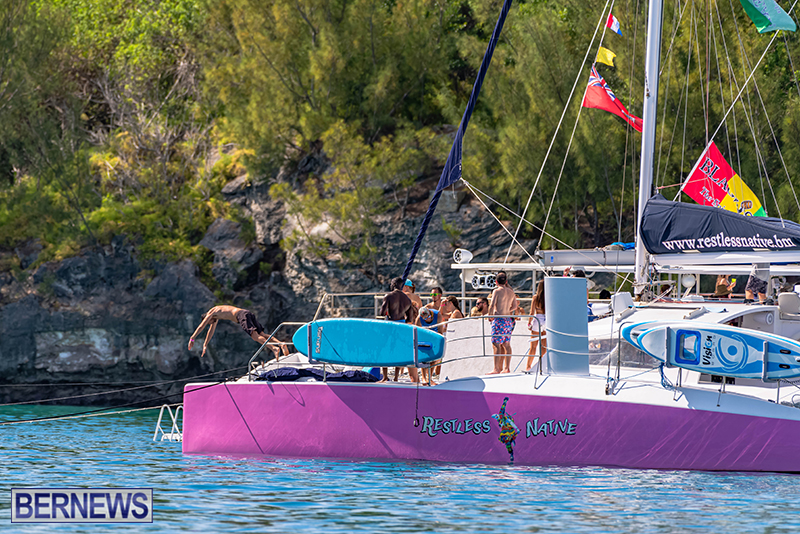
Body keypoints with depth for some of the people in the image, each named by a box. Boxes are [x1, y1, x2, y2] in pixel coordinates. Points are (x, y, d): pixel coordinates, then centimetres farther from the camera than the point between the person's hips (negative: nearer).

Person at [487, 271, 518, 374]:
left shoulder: (497, 291, -8)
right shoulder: (511, 292, 11)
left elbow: (492, 305, -14)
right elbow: (515, 306, 19)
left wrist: (490, 316, 0)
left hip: (499, 319, -7)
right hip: (509, 319, 7)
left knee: (496, 345, -7)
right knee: (506, 344, 10)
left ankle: (496, 369, -11)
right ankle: (507, 368, 10)